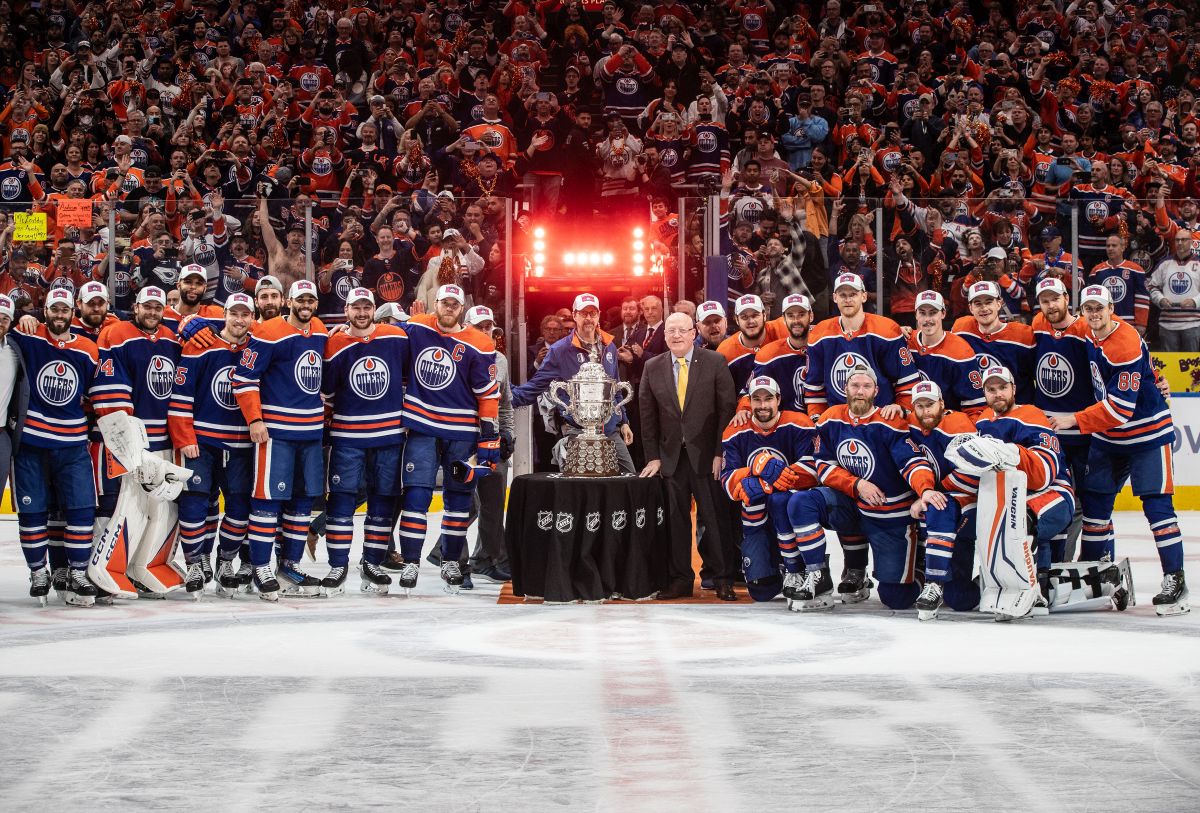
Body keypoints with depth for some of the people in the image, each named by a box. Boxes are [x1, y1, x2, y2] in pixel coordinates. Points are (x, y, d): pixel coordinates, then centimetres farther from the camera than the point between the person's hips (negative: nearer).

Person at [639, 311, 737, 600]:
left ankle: (722, 579, 7)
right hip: (671, 455, 3)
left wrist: (720, 452, -8)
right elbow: (648, 416, 9)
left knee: (713, 517, -1)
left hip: (706, 454, -3)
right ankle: (680, 579, 11)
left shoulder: (715, 362, -1)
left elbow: (727, 408, -2)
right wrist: (653, 456, 3)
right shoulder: (653, 368, 7)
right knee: (676, 519, 4)